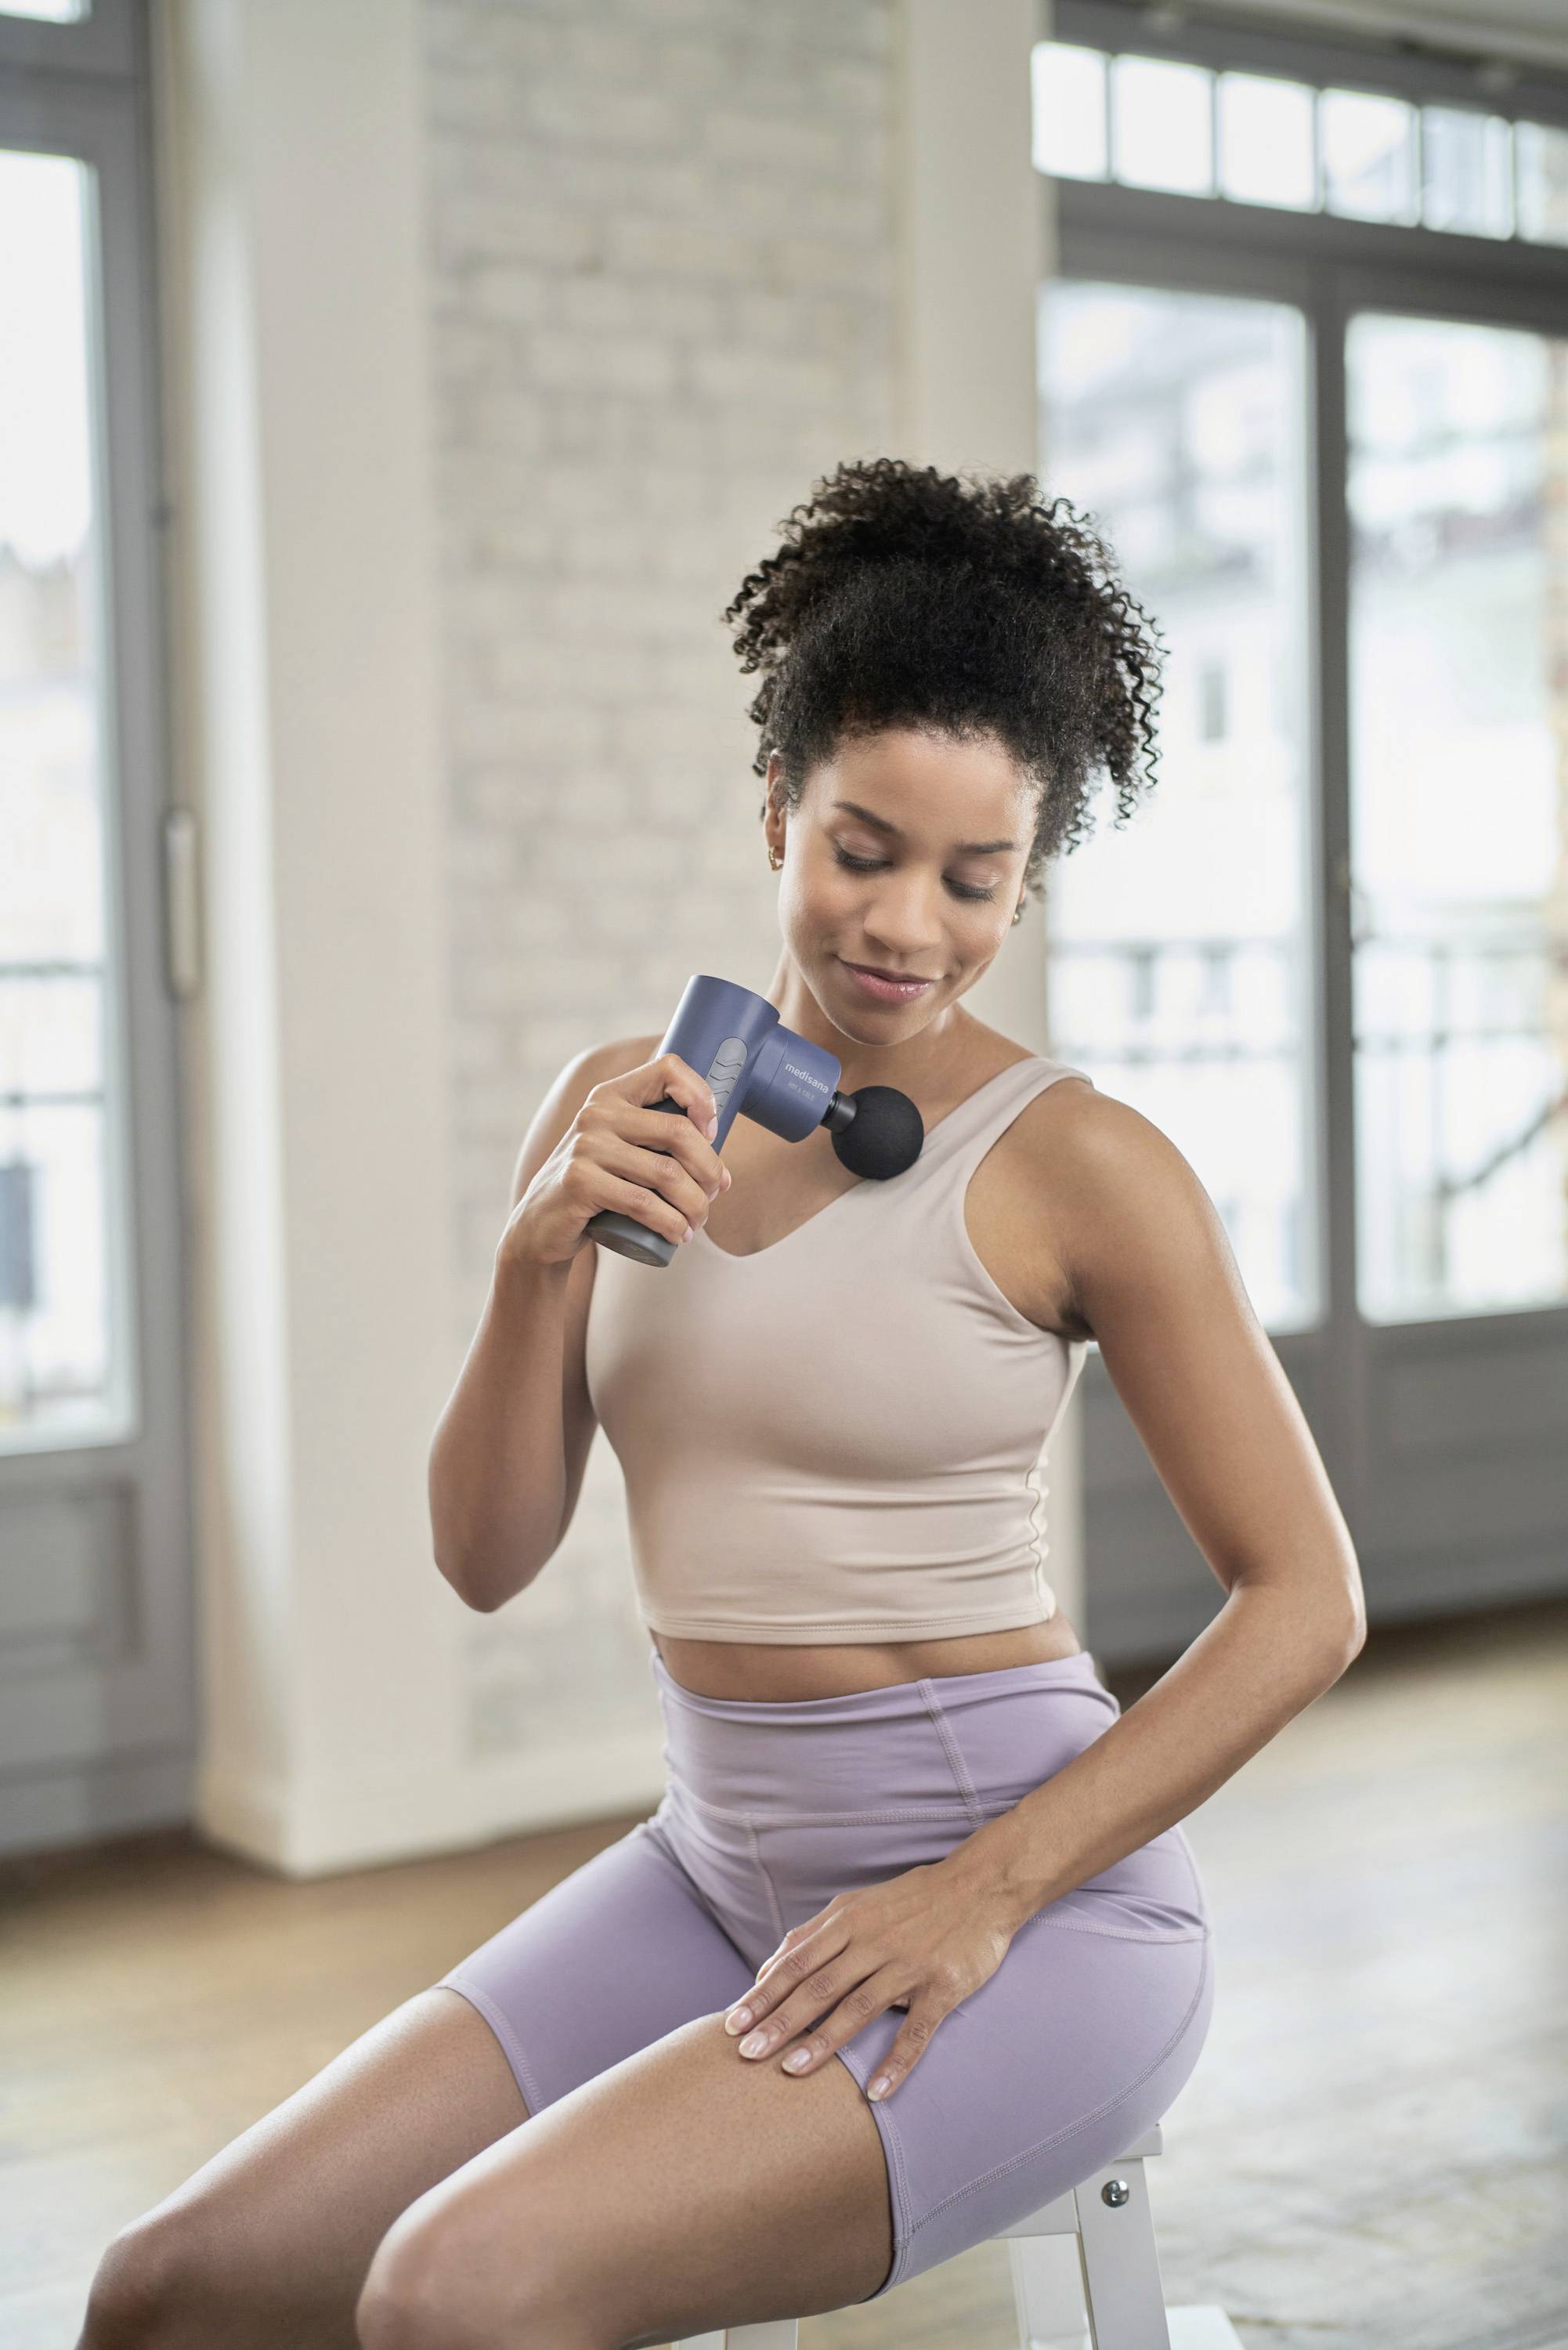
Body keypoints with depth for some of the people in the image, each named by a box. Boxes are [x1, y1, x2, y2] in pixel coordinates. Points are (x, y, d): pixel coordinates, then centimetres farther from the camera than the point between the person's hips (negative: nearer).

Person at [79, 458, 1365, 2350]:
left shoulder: (1075, 1166, -11)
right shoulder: (621, 1110, 4)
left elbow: (1303, 1597, -7)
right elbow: (485, 1556, 4)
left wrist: (984, 1895, -13)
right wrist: (539, 1256, -13)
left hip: (1026, 1899, -5)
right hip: (715, 1868, 5)